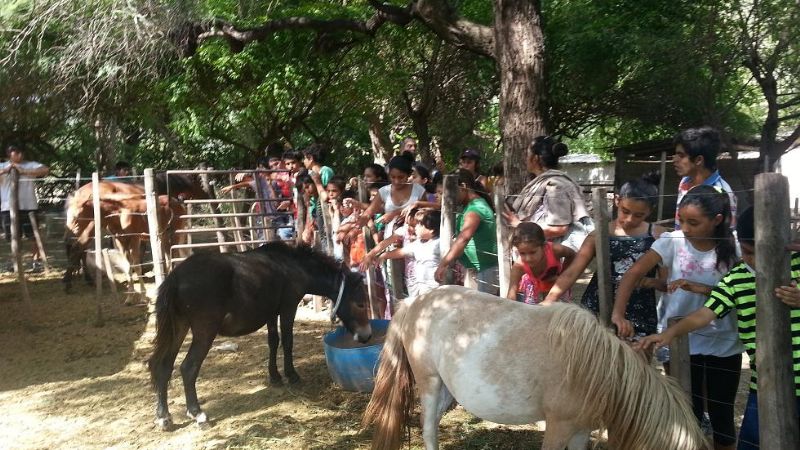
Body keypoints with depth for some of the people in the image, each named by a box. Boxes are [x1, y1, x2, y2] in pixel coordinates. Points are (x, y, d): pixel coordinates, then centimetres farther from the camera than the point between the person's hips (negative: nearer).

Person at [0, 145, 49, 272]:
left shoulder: (30, 165, 3)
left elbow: (46, 170, -13)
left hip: (29, 206, -2)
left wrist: (24, 171, -17)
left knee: (34, 235, 2)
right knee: (13, 236, 11)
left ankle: (36, 260, 13)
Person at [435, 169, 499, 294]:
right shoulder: (470, 205, 11)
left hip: (484, 270, -10)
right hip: (473, 269, 10)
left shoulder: (476, 208, -22)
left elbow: (463, 238, -37)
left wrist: (443, 264, -44)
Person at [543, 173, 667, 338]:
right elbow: (571, 273, -5)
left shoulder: (658, 237, -1)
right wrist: (547, 302, -15)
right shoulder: (599, 235, -1)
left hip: (638, 318, 0)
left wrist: (651, 282, -16)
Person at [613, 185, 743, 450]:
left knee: (722, 414, 12)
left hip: (724, 345, 1)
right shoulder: (672, 242, -11)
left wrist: (702, 288, -25)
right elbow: (634, 274, -17)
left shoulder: (733, 248, -7)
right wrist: (618, 313, -30)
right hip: (679, 342, -1)